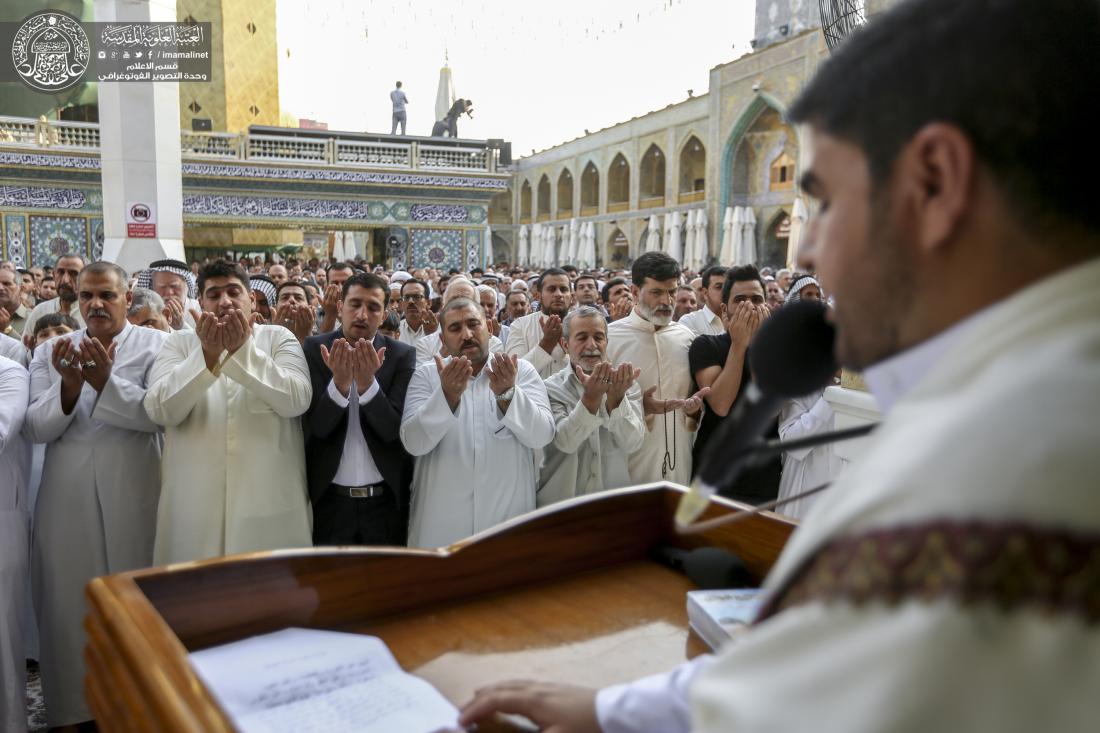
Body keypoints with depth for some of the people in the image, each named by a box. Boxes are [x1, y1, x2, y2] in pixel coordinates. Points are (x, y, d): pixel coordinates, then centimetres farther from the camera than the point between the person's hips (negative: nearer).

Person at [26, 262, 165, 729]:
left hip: (131, 496, -2)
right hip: (66, 498, 3)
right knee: (68, 602, 8)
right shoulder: (51, 351, 9)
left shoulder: (155, 345, -1)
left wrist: (106, 380, -24)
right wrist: (67, 388, -16)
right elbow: (34, 429, 1)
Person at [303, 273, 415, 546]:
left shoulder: (402, 355, -4)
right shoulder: (315, 349, -3)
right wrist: (339, 382, -27)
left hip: (386, 501, 0)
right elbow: (317, 426, -10)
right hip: (330, 501, 0)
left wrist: (368, 382, -26)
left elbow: (394, 429, -12)